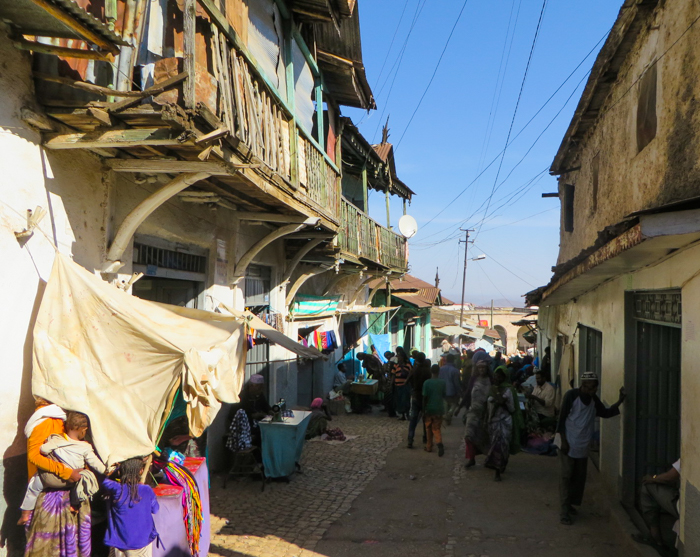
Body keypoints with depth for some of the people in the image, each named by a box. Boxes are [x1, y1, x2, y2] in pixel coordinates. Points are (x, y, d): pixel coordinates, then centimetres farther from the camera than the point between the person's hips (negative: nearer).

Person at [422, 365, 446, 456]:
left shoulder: (427, 383, -9)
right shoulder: (443, 383, -3)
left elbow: (425, 398, -9)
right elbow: (444, 396, 7)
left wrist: (423, 411, -2)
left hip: (429, 409, -1)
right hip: (439, 409, 1)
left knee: (429, 429, 14)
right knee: (436, 429, 6)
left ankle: (429, 446, 22)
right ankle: (439, 443, -19)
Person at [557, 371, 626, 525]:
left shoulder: (594, 400, 3)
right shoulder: (571, 395, -16)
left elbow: (606, 413, 14)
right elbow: (562, 418, -14)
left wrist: (620, 401, 0)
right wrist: (563, 441, -17)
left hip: (583, 446, 6)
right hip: (569, 444, -6)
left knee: (579, 477, 13)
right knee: (567, 477, -4)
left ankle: (570, 504, 28)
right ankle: (565, 511, 0)